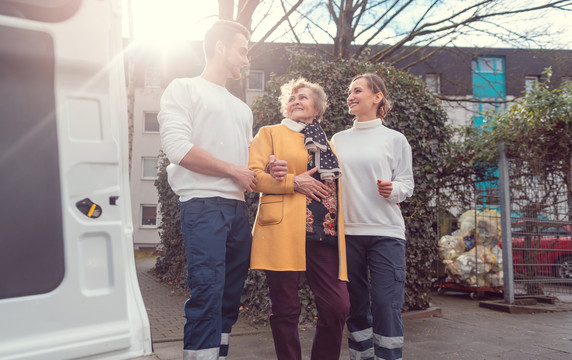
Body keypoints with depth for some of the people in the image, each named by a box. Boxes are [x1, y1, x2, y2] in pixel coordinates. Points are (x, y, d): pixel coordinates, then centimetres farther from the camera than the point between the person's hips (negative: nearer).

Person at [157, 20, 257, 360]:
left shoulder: (242, 109, 25)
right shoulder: (184, 89, 4)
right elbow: (178, 149, -11)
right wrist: (234, 171, -7)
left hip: (238, 208, 7)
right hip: (203, 204, -7)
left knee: (230, 297, 8)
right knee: (208, 293, -13)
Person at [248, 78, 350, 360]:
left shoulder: (327, 143, 25)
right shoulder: (270, 133, 13)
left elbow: (335, 182, 22)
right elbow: (252, 174, 2)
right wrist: (293, 183, -12)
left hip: (324, 232, 4)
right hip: (284, 231, -3)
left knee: (338, 306, -4)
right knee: (285, 309, -1)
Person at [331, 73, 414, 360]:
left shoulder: (395, 139, 4)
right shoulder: (338, 139, 13)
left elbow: (407, 185, 4)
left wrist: (392, 190, -18)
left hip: (385, 232, -3)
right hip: (347, 231, 3)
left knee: (386, 305, -7)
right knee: (355, 304, 9)